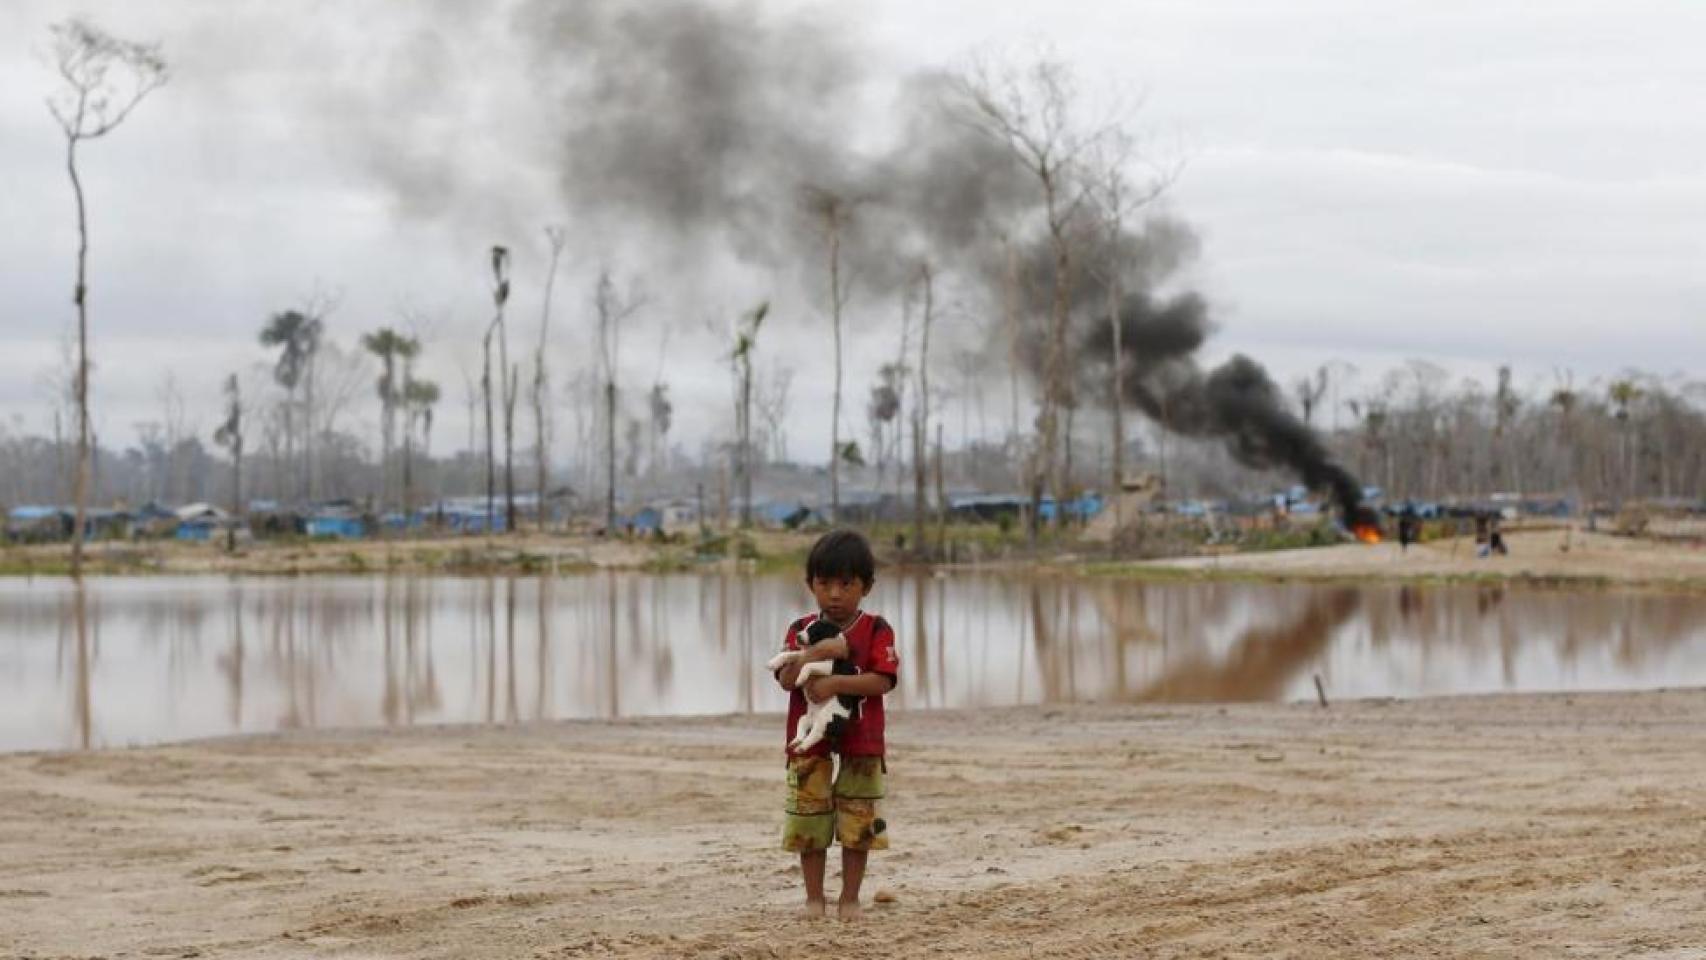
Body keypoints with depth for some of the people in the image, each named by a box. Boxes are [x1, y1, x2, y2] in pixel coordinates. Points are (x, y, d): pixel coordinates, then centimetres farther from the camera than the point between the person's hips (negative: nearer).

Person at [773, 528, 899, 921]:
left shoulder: (877, 630, -4)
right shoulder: (801, 630, 2)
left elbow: (883, 680, -16)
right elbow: (786, 679, -11)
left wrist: (835, 683, -26)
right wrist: (816, 652, -27)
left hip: (861, 742, -1)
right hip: (810, 739, 1)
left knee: (857, 823, 4)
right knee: (809, 821, 4)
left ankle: (850, 898, 15)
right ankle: (814, 897, 16)